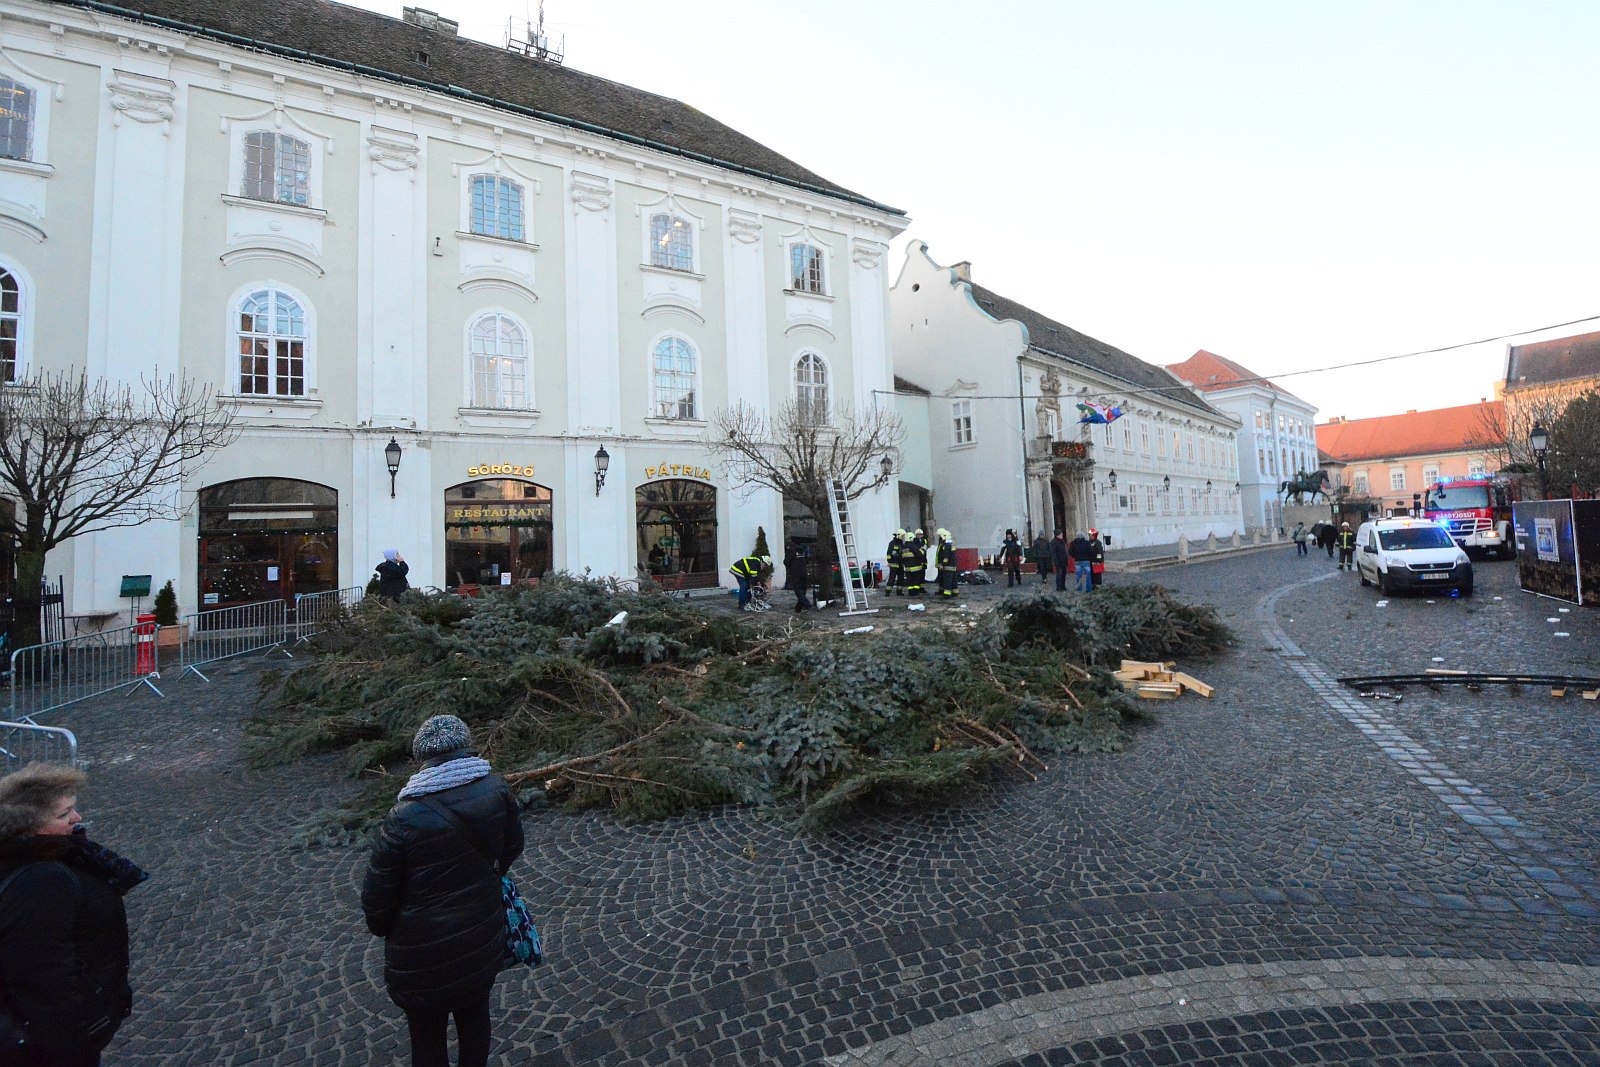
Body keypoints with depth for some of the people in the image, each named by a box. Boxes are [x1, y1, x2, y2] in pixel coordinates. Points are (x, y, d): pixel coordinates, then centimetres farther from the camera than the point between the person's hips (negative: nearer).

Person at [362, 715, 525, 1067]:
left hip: (425, 954, -3)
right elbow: (512, 847, 1)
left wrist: (382, 927, 9)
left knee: (428, 1036, 21)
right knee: (475, 1015, 27)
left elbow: (376, 895, -13)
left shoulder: (405, 819, -26)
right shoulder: (497, 790, -16)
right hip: (484, 940, 4)